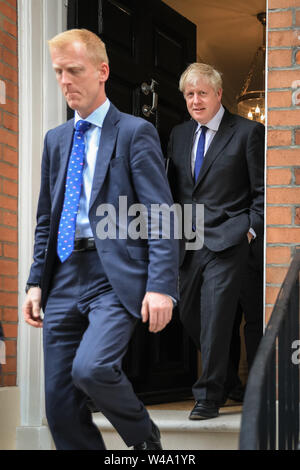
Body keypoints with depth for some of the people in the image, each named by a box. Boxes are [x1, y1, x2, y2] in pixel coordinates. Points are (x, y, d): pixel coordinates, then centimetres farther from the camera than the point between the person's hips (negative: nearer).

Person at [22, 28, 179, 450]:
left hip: (116, 277, -6)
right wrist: (36, 282, 11)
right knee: (60, 405, 3)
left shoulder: (136, 132, -1)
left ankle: (145, 437, 1)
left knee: (91, 368, -27)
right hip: (65, 278, 6)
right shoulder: (56, 139, 18)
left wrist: (161, 285, -17)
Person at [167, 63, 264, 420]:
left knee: (215, 319, -7)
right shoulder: (179, 134, 14)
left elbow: (262, 191, -2)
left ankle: (208, 397, 2)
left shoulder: (247, 132, -3)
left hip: (226, 243, -6)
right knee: (188, 315, 12)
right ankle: (220, 374, 33)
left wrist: (250, 229, -9)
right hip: (188, 244, 6)